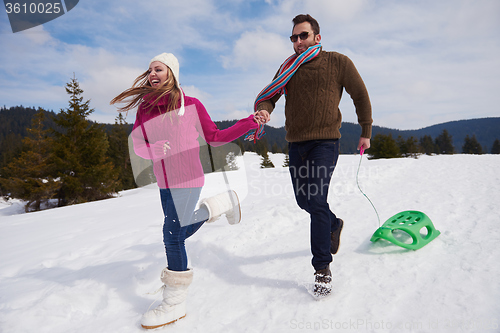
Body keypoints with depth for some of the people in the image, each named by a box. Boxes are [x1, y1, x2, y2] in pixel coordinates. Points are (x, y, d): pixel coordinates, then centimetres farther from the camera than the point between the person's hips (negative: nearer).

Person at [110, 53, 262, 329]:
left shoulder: (190, 105, -5)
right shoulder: (144, 108, 6)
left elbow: (214, 138, 1)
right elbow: (136, 144, 6)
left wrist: (250, 122, -3)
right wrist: (152, 149, -18)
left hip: (187, 180, -6)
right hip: (164, 182, 6)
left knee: (173, 234, -9)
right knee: (184, 228, 17)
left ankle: (174, 304, 7)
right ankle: (224, 202, 39)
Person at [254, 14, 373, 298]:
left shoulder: (338, 63, 0)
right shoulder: (289, 67, 10)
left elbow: (361, 96, 8)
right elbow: (269, 95, 1)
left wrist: (366, 132, 9)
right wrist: (263, 110, -23)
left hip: (325, 141, -5)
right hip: (296, 143, 5)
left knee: (317, 200, -16)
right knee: (303, 199, 15)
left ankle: (323, 269, -3)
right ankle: (334, 224, 46)